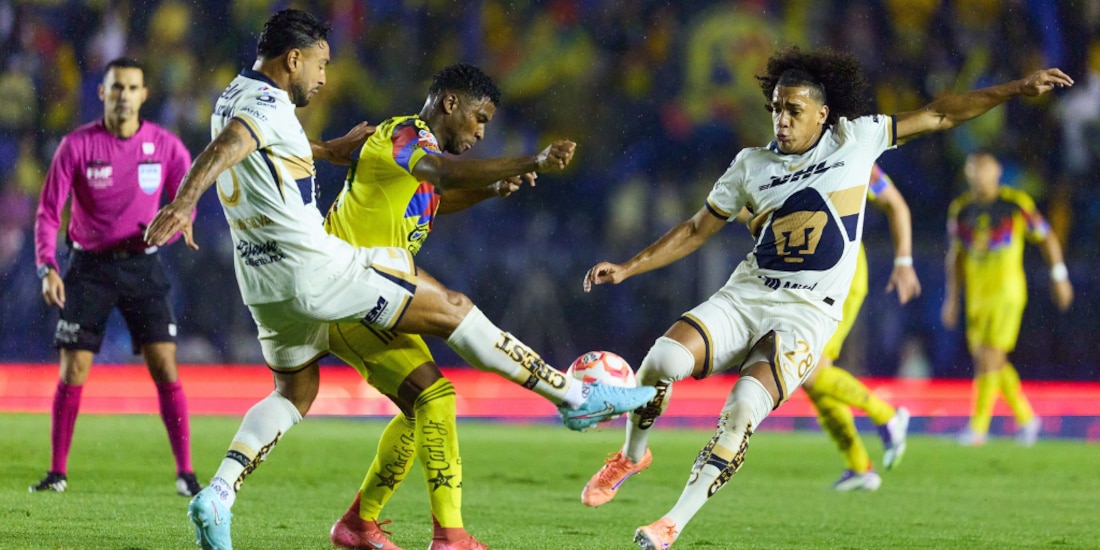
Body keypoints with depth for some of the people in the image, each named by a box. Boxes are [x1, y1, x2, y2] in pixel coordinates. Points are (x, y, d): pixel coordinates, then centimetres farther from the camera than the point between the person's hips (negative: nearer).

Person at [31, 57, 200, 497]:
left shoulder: (165, 146, -3)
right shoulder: (77, 145, -8)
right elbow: (48, 212, -7)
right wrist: (47, 268, -20)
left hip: (141, 265, 1)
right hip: (89, 266, -1)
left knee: (164, 366, -8)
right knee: (72, 371, -4)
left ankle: (185, 473, -3)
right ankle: (57, 472, 8)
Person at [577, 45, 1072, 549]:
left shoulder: (855, 139, 5)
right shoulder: (752, 165, 9)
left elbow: (937, 116, 11)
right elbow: (696, 230, 17)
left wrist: (1016, 90, 8)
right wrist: (626, 268, 11)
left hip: (807, 314, -3)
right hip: (745, 295, 3)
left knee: (745, 405, -27)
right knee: (663, 358, -23)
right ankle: (631, 456, 7)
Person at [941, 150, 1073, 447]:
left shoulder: (1017, 204, -5)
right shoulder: (960, 209, 8)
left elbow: (1047, 238, 5)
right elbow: (956, 256, 17)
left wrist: (1059, 276, 5)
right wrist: (953, 297, 16)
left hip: (1007, 292, -5)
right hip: (976, 295, 5)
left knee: (989, 357, -13)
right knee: (984, 359, 6)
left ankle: (978, 426, -9)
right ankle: (1026, 417, 22)